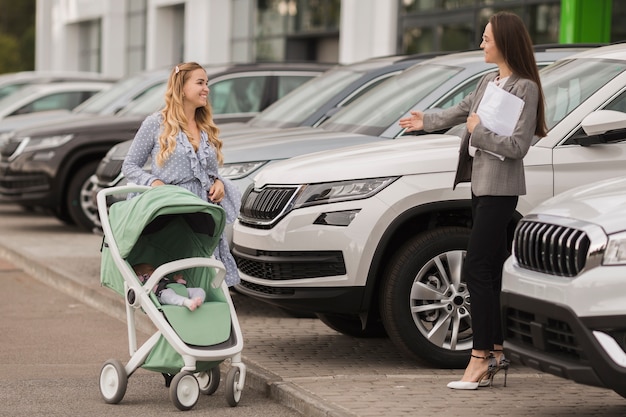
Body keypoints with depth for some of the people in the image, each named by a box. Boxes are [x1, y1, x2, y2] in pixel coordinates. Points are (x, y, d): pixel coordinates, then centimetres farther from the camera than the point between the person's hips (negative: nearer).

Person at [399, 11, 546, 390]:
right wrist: (427, 122, 40)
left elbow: (518, 146, -20)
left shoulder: (525, 88, -14)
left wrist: (479, 131, -13)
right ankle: (497, 352, 16)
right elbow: (461, 111, 30)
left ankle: (481, 358, -9)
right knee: (493, 272, 10)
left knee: (477, 269, -12)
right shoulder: (489, 82, 13)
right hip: (482, 184, 9)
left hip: (501, 189, -9)